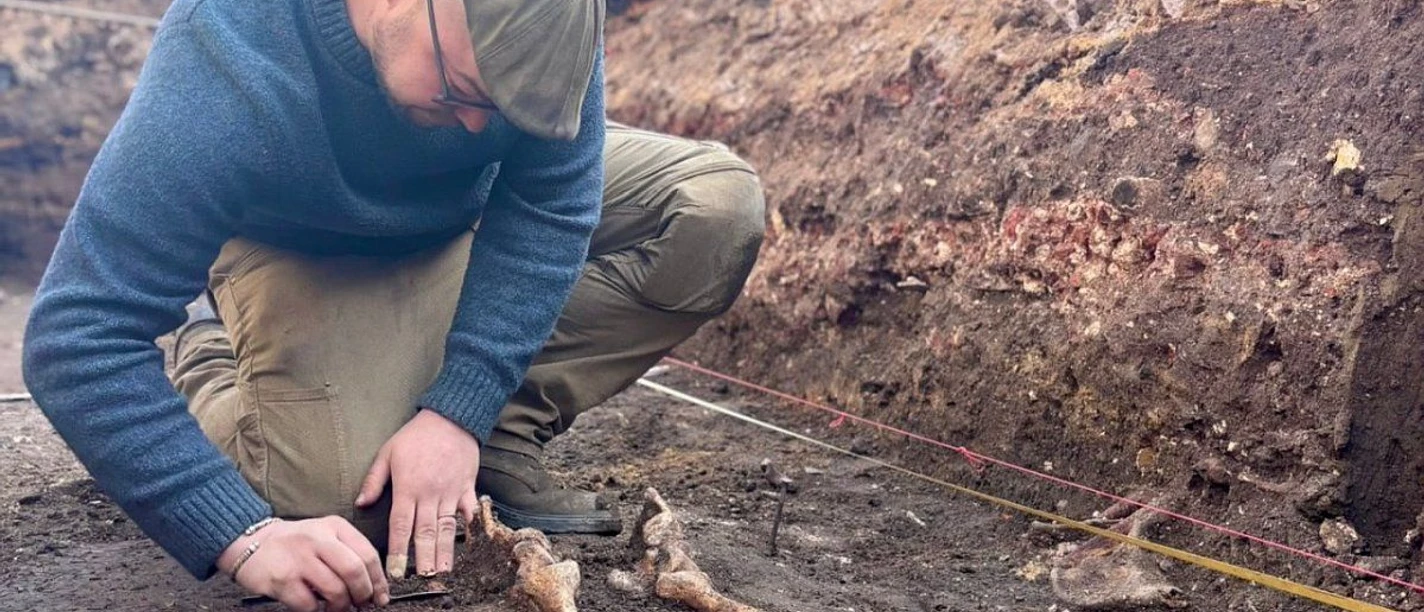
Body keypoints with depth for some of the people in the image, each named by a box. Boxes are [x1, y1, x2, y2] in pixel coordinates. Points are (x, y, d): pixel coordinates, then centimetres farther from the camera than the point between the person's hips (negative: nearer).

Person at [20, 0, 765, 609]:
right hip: (305, 247, -3)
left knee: (718, 206, -17)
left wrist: (459, 412, -34)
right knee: (341, 501, -23)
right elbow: (75, 341, -39)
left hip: (474, 214, 4)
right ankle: (212, 365, 9)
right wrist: (245, 537, -47)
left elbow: (553, 202, -24)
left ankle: (498, 445, -12)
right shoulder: (228, 80, -40)